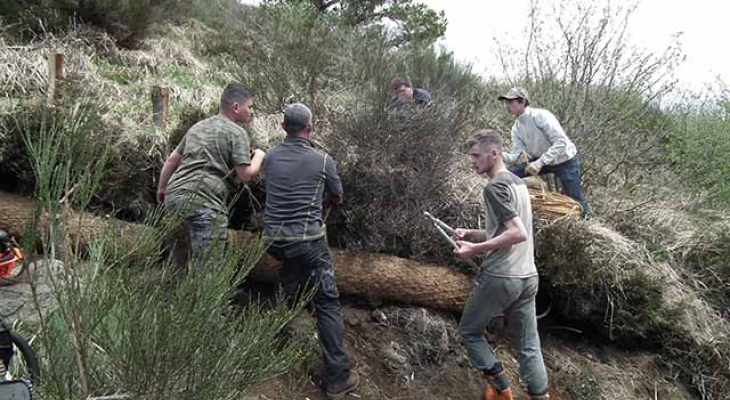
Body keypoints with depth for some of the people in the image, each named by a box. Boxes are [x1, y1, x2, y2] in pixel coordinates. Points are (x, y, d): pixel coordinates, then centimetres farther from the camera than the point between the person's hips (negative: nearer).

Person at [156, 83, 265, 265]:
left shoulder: (197, 127, 22)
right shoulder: (237, 132, -1)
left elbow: (172, 159, 24)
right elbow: (245, 175, -7)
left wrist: (161, 188, 35)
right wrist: (259, 156, 11)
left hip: (174, 197, 8)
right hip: (205, 203, -8)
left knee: (178, 261, 22)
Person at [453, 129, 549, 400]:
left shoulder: (495, 187, -14)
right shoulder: (518, 182, 14)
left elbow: (518, 234, -23)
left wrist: (475, 249, -19)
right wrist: (472, 234, 11)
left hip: (500, 277, -8)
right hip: (527, 276, 8)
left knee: (469, 332, 12)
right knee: (529, 345, 10)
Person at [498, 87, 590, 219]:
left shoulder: (541, 116, -27)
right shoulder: (516, 128, -5)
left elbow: (561, 142, -32)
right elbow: (515, 156, -11)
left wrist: (540, 162, -41)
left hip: (565, 160, -6)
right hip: (542, 160, 6)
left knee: (576, 203, -1)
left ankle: (585, 214, 33)